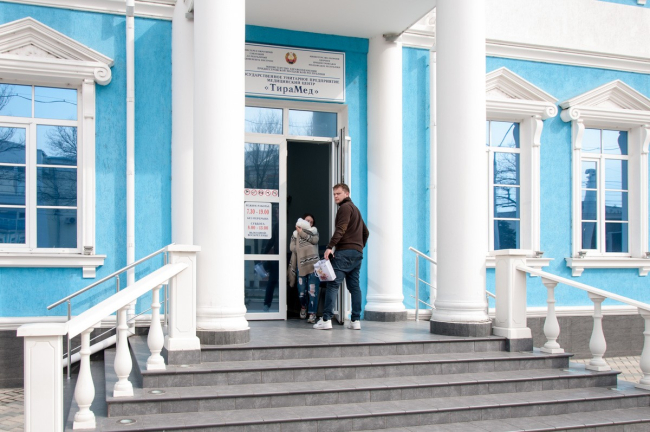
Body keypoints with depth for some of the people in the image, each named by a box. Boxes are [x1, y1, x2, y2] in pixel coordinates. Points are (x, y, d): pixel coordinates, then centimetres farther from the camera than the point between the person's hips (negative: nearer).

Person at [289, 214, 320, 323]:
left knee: (312, 290, -9)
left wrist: (302, 232, -4)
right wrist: (302, 250, -7)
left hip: (313, 264, -1)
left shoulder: (314, 231, 15)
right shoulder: (296, 233, 16)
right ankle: (303, 307, 32)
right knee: (301, 290, 2)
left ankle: (312, 314, -6)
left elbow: (315, 240, -7)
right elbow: (292, 247, 4)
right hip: (301, 265, 1)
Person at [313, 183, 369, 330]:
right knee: (354, 286, 9)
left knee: (333, 284, -11)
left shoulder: (345, 207, -3)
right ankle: (355, 320, 6)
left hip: (345, 251, -9)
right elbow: (365, 232, 31)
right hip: (357, 253, 9)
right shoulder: (355, 209, 26)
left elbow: (341, 229, -17)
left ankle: (326, 319, -16)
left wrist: (330, 247, -24)